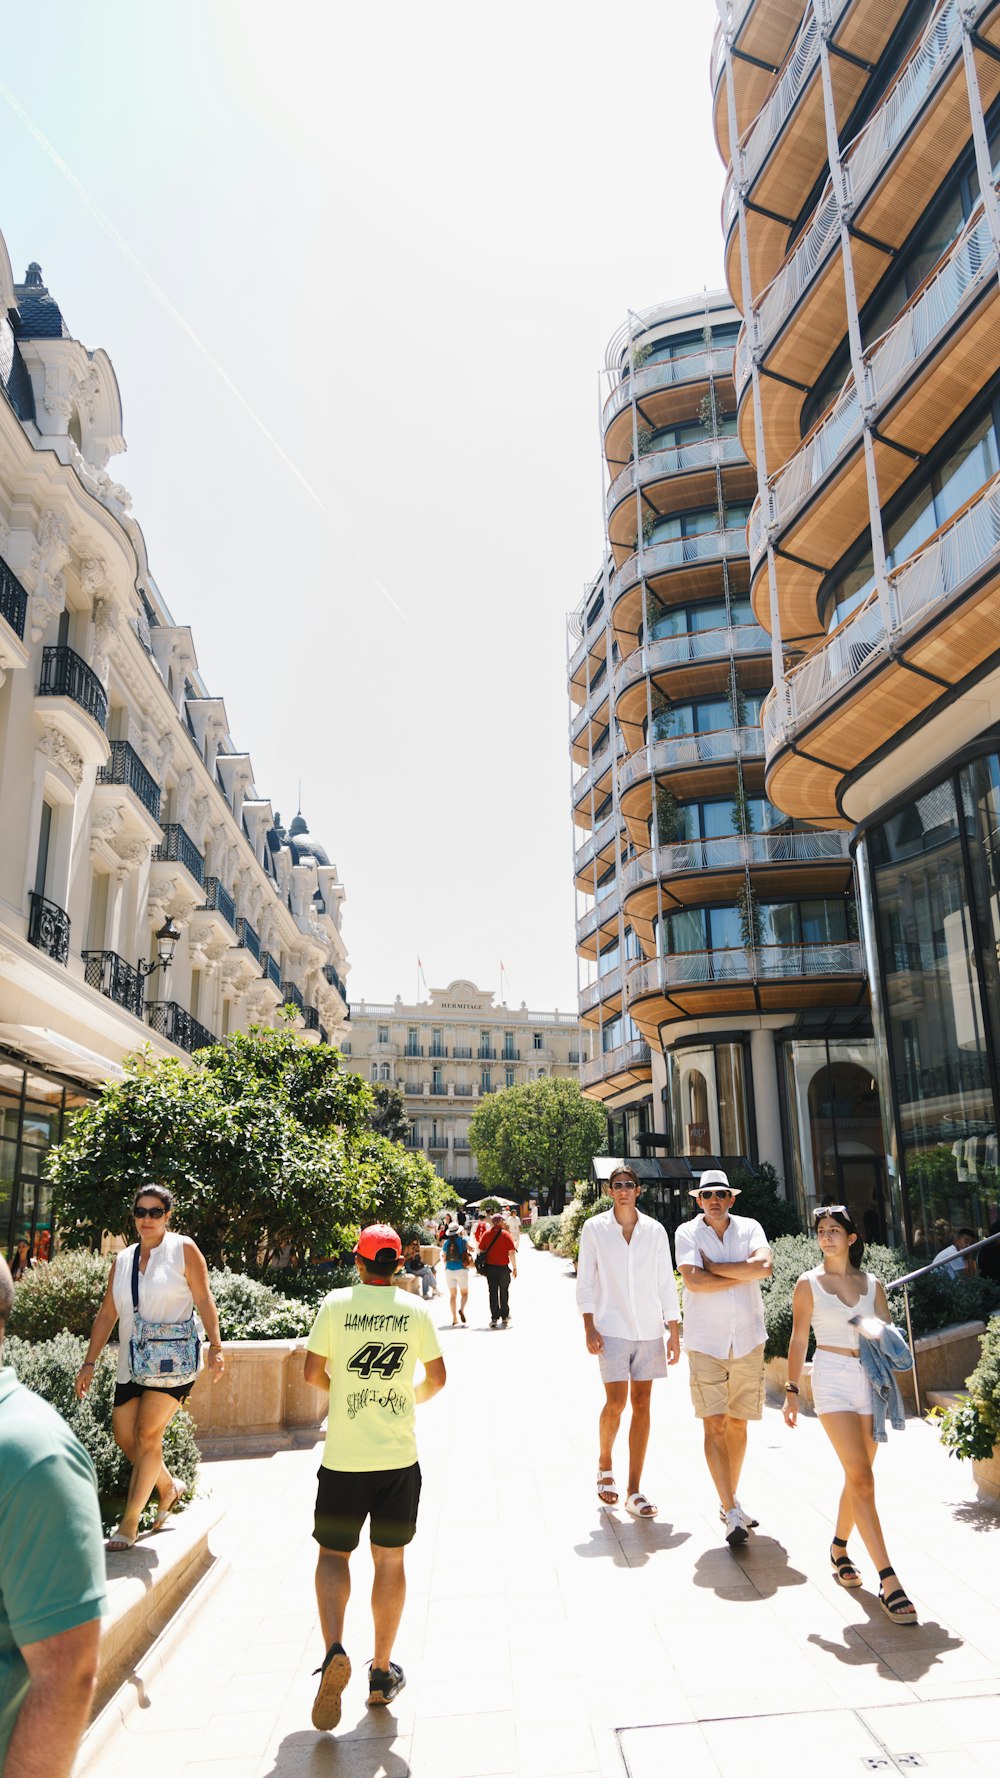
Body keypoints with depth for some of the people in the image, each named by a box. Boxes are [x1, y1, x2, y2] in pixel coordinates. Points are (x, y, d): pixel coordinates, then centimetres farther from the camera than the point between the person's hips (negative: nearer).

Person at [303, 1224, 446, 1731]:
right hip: (399, 1457, 2)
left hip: (343, 1456, -1)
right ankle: (382, 1671, 23)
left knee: (333, 1553, 14)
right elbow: (436, 1378, 6)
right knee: (390, 1559, 14)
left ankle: (334, 1649, -6)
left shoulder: (336, 1304, -7)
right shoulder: (415, 1311, -1)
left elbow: (312, 1372, -4)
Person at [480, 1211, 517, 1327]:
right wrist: (515, 1267, -3)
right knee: (504, 1293, 14)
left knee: (493, 1293, 9)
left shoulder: (486, 1235, -1)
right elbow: (512, 1252, -11)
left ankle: (494, 1318, 7)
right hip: (503, 1268, -2)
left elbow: (481, 1251, 1)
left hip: (490, 1268, 2)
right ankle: (504, 1317, 22)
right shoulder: (506, 1234, -9)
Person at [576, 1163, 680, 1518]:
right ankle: (604, 1464, 24)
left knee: (641, 1404, 4)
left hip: (650, 1329, 2)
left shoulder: (655, 1230, 4)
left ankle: (634, 1492, 12)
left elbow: (666, 1282, 8)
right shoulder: (594, 1228, -1)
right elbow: (585, 1280, 1)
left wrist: (674, 1330, 5)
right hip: (611, 1327, -2)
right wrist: (589, 1326, -6)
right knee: (616, 1402, -6)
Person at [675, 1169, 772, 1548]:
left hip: (748, 1340, 3)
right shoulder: (687, 1233, -3)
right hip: (706, 1342, -2)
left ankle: (729, 1501, 30)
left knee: (738, 1424, 13)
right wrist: (743, 1276, -10)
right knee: (714, 1425, -8)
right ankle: (732, 1514, -4)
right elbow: (693, 1281, -17)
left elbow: (764, 1266, -16)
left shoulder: (749, 1228, 3)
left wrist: (714, 1266, -13)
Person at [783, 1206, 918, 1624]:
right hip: (832, 1380, -3)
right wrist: (791, 1391, 0)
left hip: (871, 1381, 4)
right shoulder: (809, 1283, 0)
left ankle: (839, 1549, 34)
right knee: (861, 1478, -10)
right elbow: (798, 1339, 2)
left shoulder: (871, 1283, 7)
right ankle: (889, 1583, -9)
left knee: (857, 1477, 11)